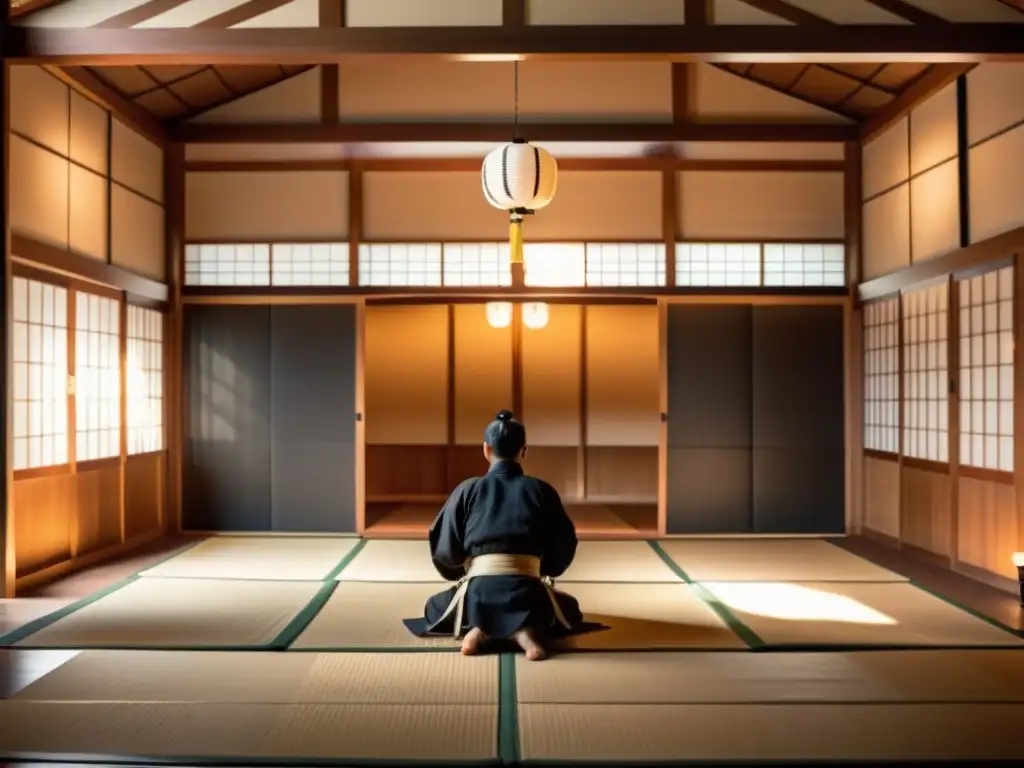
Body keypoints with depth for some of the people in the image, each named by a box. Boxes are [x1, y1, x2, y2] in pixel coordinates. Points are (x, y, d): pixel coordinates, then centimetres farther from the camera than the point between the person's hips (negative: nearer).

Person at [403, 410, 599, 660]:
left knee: (433, 608, 32)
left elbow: (444, 550, 7)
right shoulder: (541, 490, 6)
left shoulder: (468, 489, 5)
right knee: (569, 608, 32)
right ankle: (529, 630, -2)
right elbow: (565, 545, 9)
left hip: (479, 590, 1)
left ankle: (478, 629, -1)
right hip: (527, 591, 0)